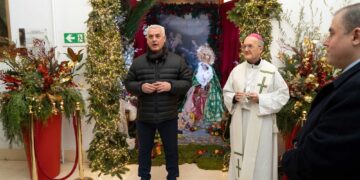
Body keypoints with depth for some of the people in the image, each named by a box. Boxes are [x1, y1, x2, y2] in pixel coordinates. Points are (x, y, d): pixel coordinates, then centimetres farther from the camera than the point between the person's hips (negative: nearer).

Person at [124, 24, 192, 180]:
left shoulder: (177, 61, -3)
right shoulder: (137, 62, 0)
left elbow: (187, 82, -1)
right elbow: (128, 83, 5)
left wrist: (171, 86, -18)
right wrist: (140, 87, -16)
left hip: (168, 116, -1)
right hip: (144, 117, 1)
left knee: (171, 149, 15)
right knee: (144, 150, 17)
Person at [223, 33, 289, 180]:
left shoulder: (271, 70, -4)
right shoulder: (237, 70, 7)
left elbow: (283, 94, -4)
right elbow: (226, 92, 12)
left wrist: (260, 99, -16)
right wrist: (234, 98, -10)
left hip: (261, 122, -3)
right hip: (240, 122, 3)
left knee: (260, 158, 3)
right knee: (240, 156, 11)